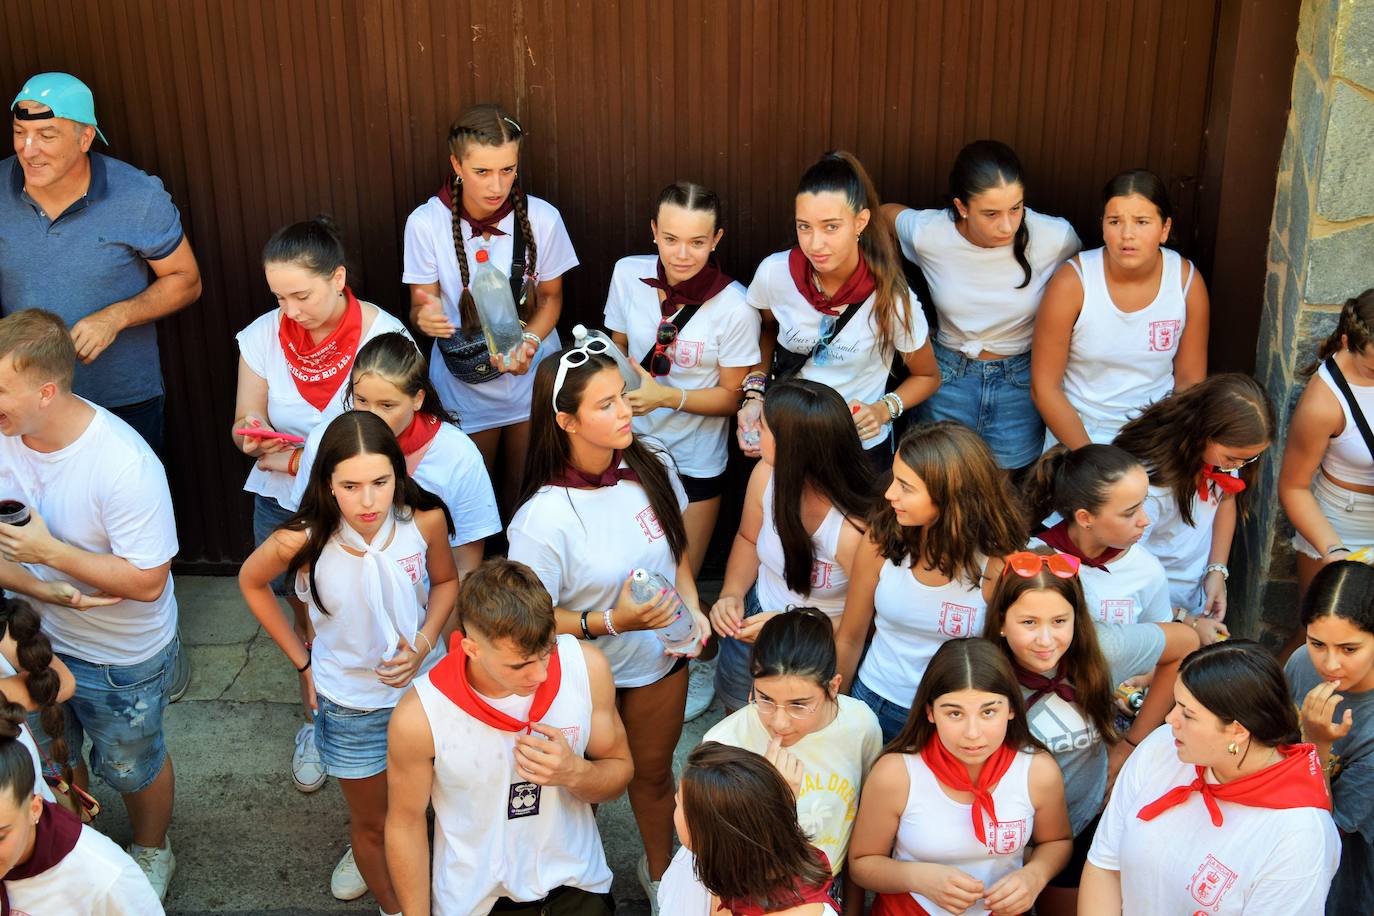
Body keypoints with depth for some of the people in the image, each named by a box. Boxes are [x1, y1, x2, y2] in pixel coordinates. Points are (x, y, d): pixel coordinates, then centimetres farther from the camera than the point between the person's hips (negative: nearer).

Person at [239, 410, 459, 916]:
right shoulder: (303, 541, -26)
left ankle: (365, 850, 53)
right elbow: (251, 582, -4)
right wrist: (302, 661, -4)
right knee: (373, 823, 19)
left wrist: (425, 642, -18)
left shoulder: (426, 519, -23)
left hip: (423, 684, 2)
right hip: (351, 703, -1)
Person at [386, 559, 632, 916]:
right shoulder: (418, 717, -26)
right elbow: (405, 822, -9)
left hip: (575, 884, 2)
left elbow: (619, 769, -5)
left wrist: (575, 774, -26)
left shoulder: (587, 667, -20)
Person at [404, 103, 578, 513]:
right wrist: (426, 317, -32)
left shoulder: (542, 217, -14)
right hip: (462, 382, 0)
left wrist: (529, 341, -20)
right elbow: (421, 304, -8)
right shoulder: (426, 222, -17)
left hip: (533, 377, 1)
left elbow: (551, 296, -1)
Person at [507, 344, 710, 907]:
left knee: (654, 770, 26)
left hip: (662, 656, 4)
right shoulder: (543, 518, -30)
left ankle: (659, 869, 54)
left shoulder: (652, 470, -14)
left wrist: (691, 607, -8)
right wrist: (611, 622, -30)